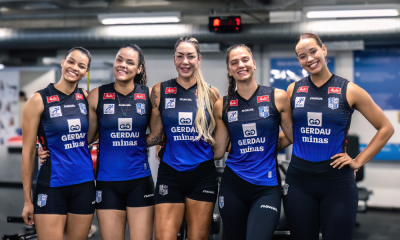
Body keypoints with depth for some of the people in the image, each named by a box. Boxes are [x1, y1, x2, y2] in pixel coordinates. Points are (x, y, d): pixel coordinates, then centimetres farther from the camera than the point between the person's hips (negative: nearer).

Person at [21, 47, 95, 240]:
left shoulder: (86, 97, 5)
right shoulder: (39, 100, -6)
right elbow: (28, 151, -5)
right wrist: (27, 199, -5)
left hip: (84, 184, 4)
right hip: (52, 186, -4)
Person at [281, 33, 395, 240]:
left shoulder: (349, 91, -3)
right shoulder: (293, 90, 4)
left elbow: (386, 128, 3)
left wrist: (358, 161, -1)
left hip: (337, 182, -2)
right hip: (299, 180, 2)